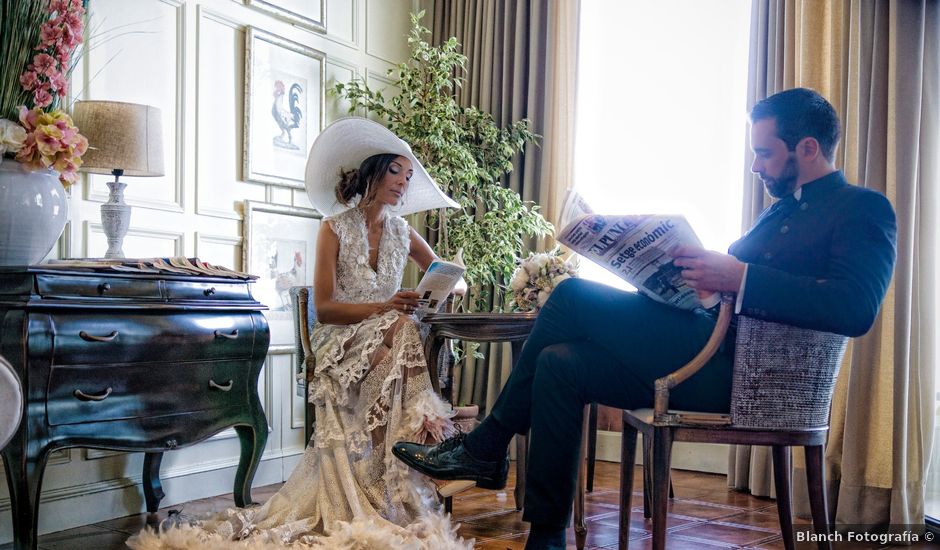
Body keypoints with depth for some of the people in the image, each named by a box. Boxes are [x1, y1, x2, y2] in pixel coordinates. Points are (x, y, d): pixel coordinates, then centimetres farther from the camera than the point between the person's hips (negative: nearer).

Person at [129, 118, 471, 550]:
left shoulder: (401, 231, 14)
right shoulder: (335, 228, 2)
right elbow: (324, 308, -5)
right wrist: (381, 308, -19)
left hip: (386, 339, 4)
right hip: (341, 343, -4)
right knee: (400, 330, -35)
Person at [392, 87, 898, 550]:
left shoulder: (863, 208, -3)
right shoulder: (784, 208, 25)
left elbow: (855, 308, -21)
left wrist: (740, 278, -26)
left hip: (742, 370, -9)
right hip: (712, 350, 9)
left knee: (573, 298, -16)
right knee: (560, 364, -5)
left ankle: (486, 447, -2)